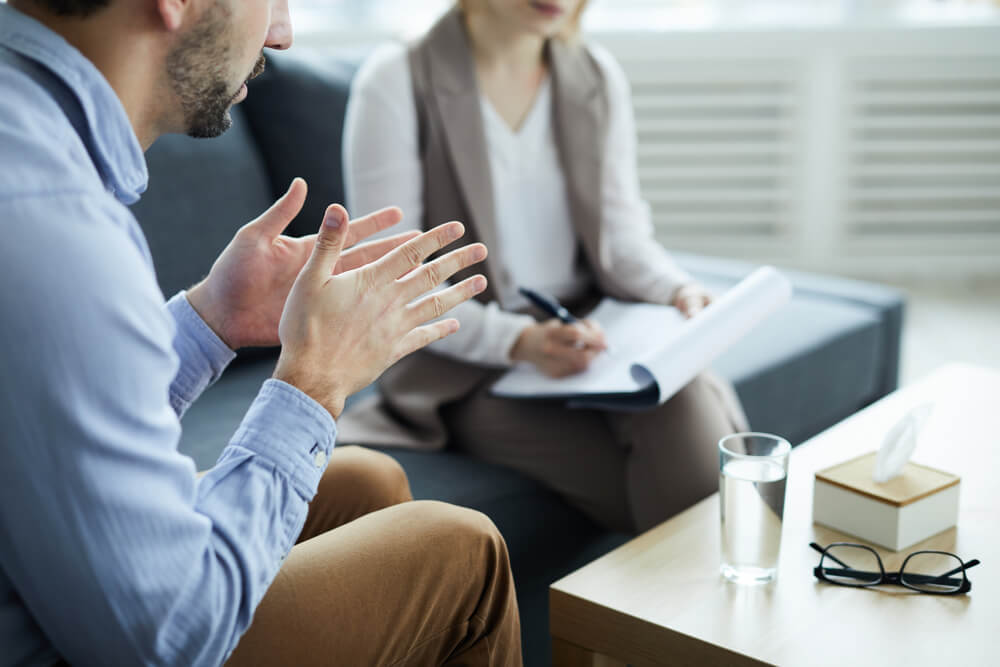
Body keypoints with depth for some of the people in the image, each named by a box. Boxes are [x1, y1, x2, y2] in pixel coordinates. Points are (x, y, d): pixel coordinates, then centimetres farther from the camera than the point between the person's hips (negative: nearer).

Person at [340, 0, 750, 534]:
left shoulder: (599, 78, 10)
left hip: (590, 334, 5)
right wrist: (519, 340, -25)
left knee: (687, 398, -30)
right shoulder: (396, 84, -7)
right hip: (468, 368, -4)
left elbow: (621, 237, 9)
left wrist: (679, 290, -14)